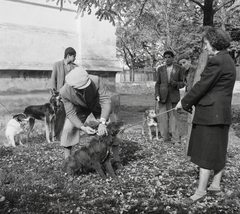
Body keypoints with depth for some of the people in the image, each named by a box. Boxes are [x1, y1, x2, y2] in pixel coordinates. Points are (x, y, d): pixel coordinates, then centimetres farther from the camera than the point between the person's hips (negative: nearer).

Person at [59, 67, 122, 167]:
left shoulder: (96, 80, -40)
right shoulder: (65, 92, -34)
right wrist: (82, 127, -41)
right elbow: (71, 113, -26)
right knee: (68, 129, -13)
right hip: (80, 107, 1)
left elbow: (106, 101, -37)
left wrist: (102, 122, -49)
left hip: (97, 104, 0)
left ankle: (116, 160, 3)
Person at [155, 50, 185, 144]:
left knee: (173, 118, -3)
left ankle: (176, 140, 4)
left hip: (173, 97, -2)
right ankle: (165, 138, 11)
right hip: (162, 97, 2)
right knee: (162, 118, 1)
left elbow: (183, 83, 6)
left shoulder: (179, 69, 5)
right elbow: (157, 83, 11)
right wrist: (157, 95, -1)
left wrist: (176, 84, -15)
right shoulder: (160, 69, 11)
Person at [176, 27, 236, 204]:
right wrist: (191, 102, 12)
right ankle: (216, 186, 27)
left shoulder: (217, 61, -18)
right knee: (218, 151, 15)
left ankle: (201, 191, 6)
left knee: (206, 153, -3)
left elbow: (202, 86, -17)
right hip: (221, 112, 10)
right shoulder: (227, 60, 14)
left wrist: (184, 102, -5)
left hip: (210, 113, -10)